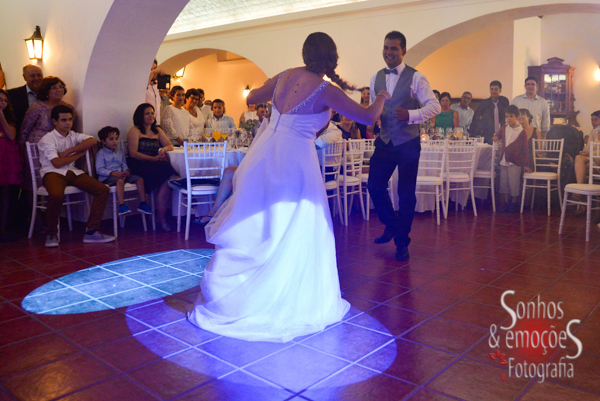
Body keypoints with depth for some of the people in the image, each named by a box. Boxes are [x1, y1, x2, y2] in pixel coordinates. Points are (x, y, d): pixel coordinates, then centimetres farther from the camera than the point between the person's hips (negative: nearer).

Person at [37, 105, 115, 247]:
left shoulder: (74, 136, 14)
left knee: (103, 189, -14)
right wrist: (80, 153, -2)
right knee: (57, 195, -39)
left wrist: (67, 152, -14)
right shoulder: (47, 139, -2)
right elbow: (57, 163, -13)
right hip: (52, 172, -5)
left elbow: (92, 141, -7)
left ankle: (91, 232, -13)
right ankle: (51, 234, -14)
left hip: (72, 172, 6)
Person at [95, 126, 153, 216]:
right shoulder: (101, 154, -1)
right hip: (107, 177, -7)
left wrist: (126, 171, -7)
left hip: (121, 174, 7)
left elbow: (124, 165, 19)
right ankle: (122, 206, -46)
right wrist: (113, 173, -22)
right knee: (120, 181, -40)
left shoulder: (119, 153, 21)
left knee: (140, 179, -8)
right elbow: (99, 170, -10)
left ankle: (142, 204, -5)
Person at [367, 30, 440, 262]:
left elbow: (435, 106, -12)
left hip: (408, 143, -4)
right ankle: (391, 225, 30)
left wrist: (411, 115, -28)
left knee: (406, 194, 3)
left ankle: (402, 242, 20)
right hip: (384, 141, 4)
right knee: (374, 186, 2)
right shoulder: (376, 78, 9)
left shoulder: (415, 78, -7)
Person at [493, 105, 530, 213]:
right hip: (504, 160, 5)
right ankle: (506, 203, 19)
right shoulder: (504, 128, 7)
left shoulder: (522, 132, -5)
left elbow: (525, 150, -3)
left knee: (514, 184, -2)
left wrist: (526, 165, -3)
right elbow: (497, 135, 28)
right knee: (504, 183, 9)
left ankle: (514, 204, 12)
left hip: (515, 162, -5)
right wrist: (495, 138, 3)